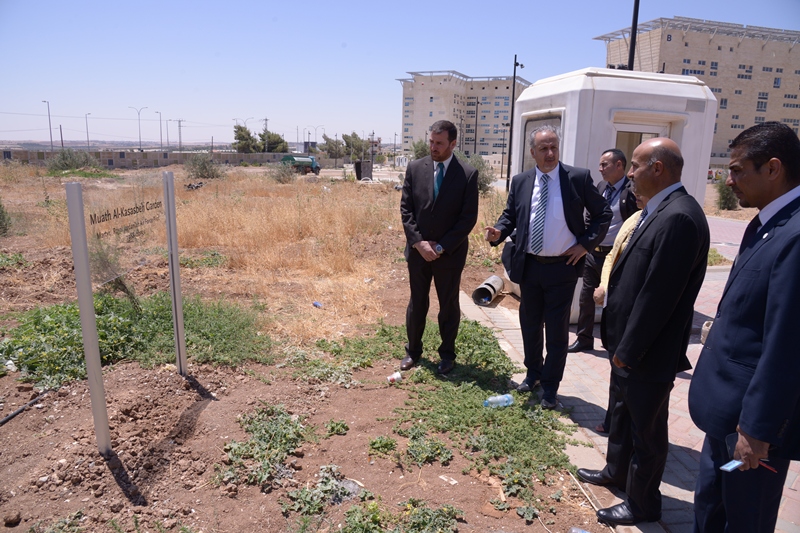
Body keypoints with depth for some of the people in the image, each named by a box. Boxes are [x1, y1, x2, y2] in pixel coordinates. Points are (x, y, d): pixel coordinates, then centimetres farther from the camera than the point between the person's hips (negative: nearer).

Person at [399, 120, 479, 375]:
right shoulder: (415, 168, 0)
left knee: (449, 306, 12)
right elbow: (406, 209, 0)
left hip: (450, 254, -2)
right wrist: (418, 242, -11)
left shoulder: (468, 174, -8)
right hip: (417, 251, 2)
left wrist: (441, 247, -13)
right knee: (417, 304, 14)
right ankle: (413, 351, 30)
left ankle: (447, 354, 28)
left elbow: (469, 218, -9)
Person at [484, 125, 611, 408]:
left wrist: (586, 243, -8)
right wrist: (499, 231, -9)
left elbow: (603, 213, 2)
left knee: (557, 329, 5)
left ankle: (550, 386, 21)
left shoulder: (579, 177, -6)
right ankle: (533, 372, 38)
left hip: (562, 267, -3)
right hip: (529, 266, 3)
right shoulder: (520, 181, 3)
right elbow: (510, 214, 12)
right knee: (530, 323, 16)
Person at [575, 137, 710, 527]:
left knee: (646, 430, 10)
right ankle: (617, 471, 48)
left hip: (648, 353, -9)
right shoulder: (657, 210, 7)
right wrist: (620, 345, 13)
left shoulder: (678, 217, -25)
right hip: (628, 345, 9)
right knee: (623, 413, 26)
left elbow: (658, 296, -26)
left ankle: (642, 505, 30)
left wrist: (628, 351, -18)